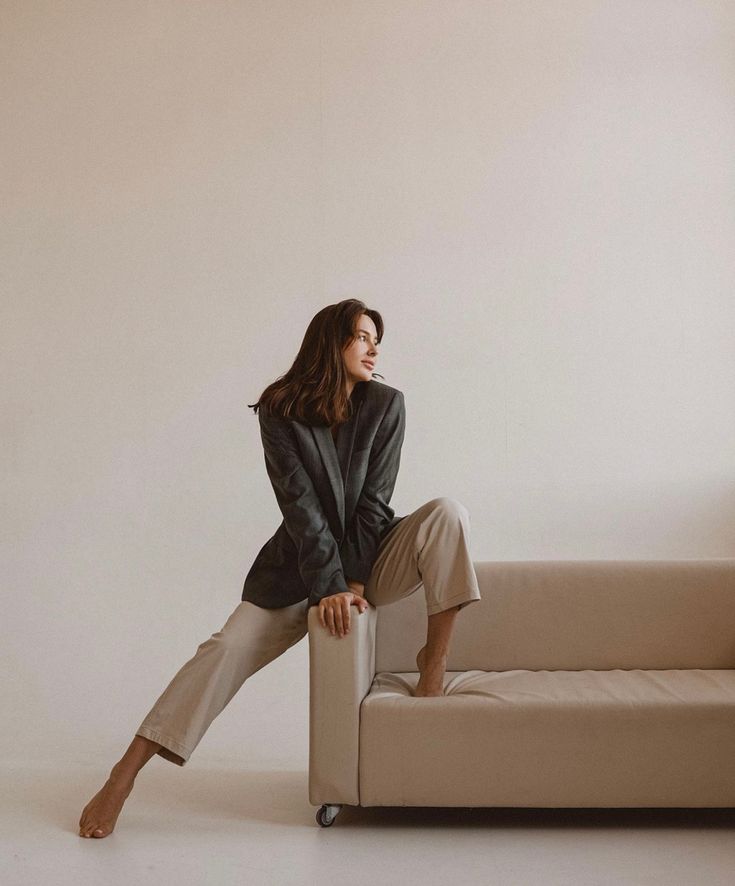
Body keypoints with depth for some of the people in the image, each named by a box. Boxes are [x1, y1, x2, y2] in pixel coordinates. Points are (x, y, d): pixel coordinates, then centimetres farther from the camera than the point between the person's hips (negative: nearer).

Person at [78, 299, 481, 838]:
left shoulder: (385, 404, -7)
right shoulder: (281, 411, -11)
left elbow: (373, 501, -11)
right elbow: (300, 507, -17)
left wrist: (355, 581, -17)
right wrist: (329, 586, -24)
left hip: (372, 559, 1)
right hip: (302, 564, -1)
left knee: (447, 513, -24)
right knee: (229, 647, -17)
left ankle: (435, 656, -16)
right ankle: (125, 774, -10)